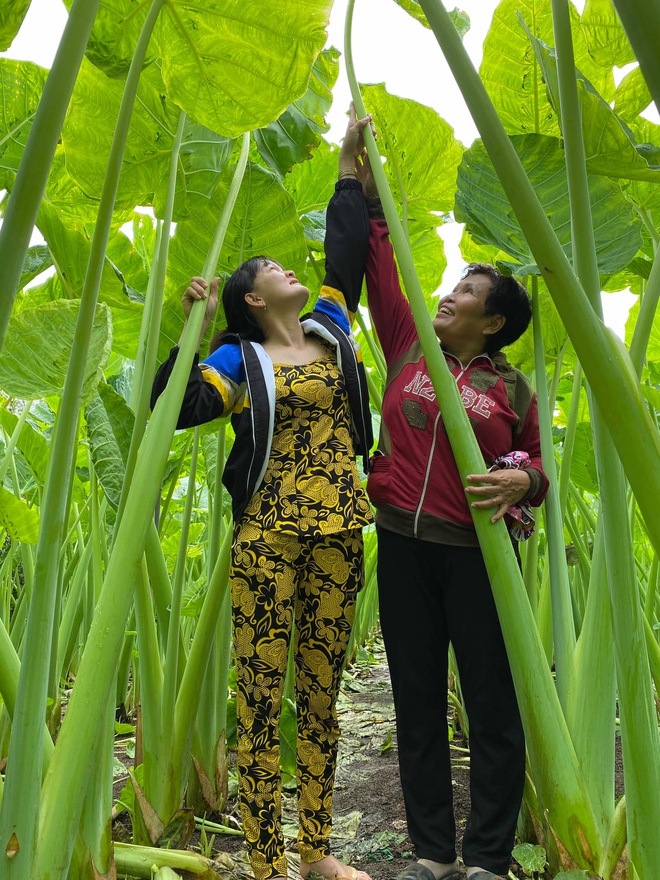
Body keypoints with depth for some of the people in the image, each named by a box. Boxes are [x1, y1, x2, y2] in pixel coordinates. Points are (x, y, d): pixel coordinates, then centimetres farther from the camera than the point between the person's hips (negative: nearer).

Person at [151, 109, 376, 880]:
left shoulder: (330, 329, 15)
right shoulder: (240, 360, 2)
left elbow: (347, 249, 22)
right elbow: (175, 409, -10)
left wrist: (348, 166, 29)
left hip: (339, 535, 5)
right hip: (268, 537, -4)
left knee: (321, 696, 12)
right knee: (260, 698, 0)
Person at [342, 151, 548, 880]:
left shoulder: (511, 388, 3)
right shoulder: (408, 351, 8)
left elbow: (537, 467, 10)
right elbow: (378, 264, 12)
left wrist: (521, 480, -14)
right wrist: (364, 181, 15)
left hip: (477, 553, -2)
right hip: (404, 546, 3)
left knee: (493, 706, 4)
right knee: (417, 702, 10)